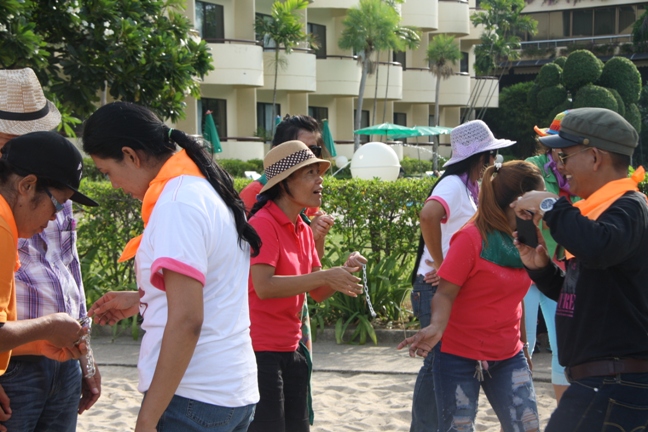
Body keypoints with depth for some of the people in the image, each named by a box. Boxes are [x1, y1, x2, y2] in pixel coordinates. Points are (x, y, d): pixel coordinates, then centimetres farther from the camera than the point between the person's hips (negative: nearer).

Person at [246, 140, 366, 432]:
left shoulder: (303, 230, 10)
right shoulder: (263, 223, -14)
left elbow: (317, 293, 13)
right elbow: (264, 287, -25)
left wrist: (343, 274, -6)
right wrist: (325, 276, -26)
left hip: (291, 350, 9)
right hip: (260, 351, -8)